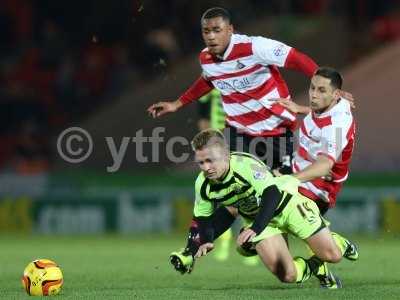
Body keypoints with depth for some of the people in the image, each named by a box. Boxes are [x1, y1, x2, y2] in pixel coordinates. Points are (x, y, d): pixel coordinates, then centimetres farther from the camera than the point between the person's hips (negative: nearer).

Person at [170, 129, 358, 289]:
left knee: (332, 255, -5)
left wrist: (255, 229, -54)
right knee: (287, 276, -15)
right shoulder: (203, 185, -17)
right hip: (256, 218, 4)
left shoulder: (245, 164, -36)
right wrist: (190, 252, -16)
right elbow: (201, 220, -2)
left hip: (288, 203, -4)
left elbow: (272, 195, -44)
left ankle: (339, 243, 34)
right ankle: (315, 267, 19)